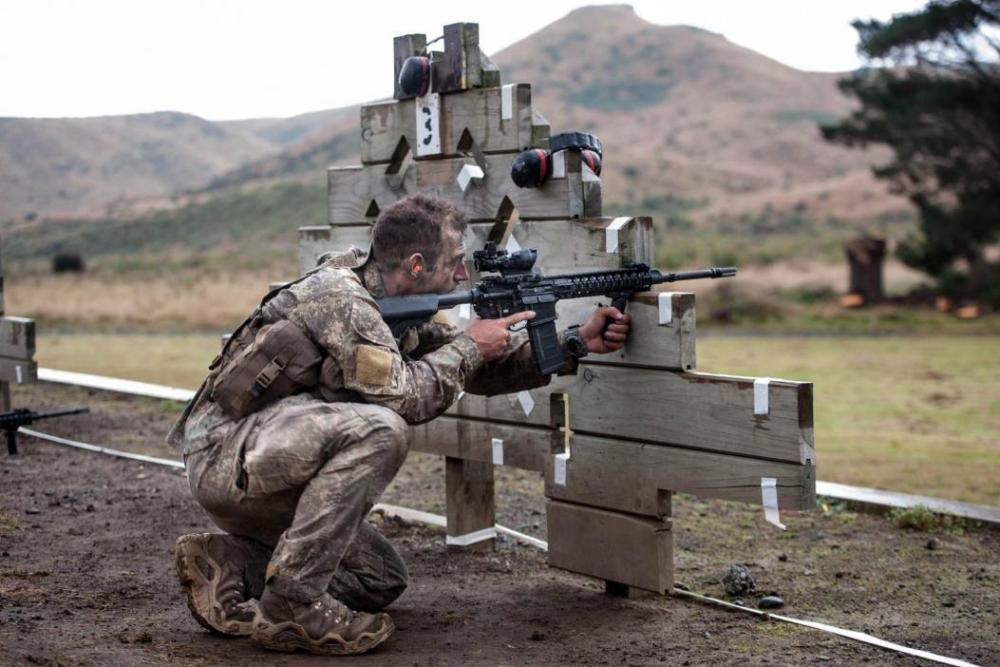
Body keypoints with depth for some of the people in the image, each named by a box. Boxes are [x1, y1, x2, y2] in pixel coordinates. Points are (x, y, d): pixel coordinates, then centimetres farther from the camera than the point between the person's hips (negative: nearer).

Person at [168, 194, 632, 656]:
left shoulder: (396, 306, 10)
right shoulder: (339, 294, -18)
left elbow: (477, 368, 13)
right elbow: (401, 395, -25)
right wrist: (468, 345, -11)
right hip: (226, 451, -10)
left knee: (381, 581, 9)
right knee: (378, 430, -31)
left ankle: (226, 564, 9)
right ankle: (291, 603, -24)